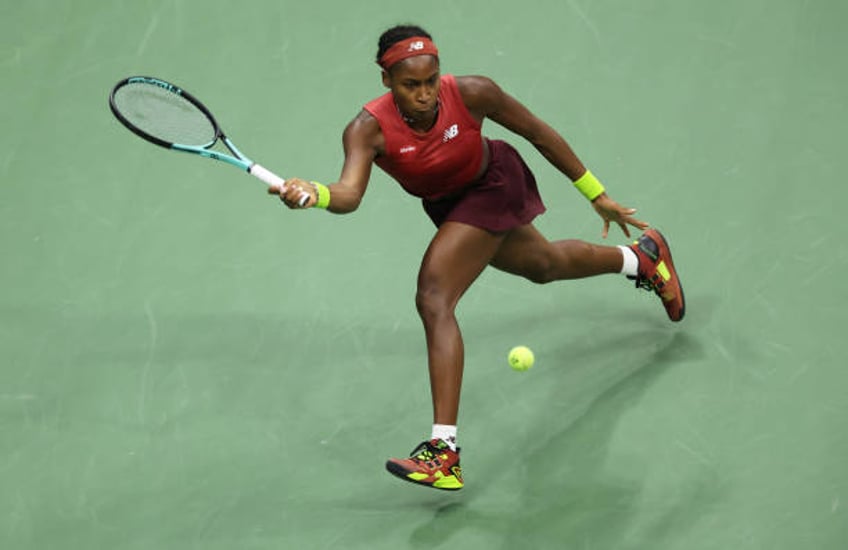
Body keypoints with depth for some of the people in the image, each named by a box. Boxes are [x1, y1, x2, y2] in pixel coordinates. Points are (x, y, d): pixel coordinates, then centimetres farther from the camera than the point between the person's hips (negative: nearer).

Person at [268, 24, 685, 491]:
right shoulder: (369, 129, -29)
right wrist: (315, 194, -70)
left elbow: (541, 135, -16)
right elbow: (350, 193, -46)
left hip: (491, 186, -5)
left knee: (433, 300, -24)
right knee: (544, 265, 30)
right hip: (445, 203, 5)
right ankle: (642, 256, 63)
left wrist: (596, 194, -8)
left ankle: (444, 449, -27)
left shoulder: (471, 94, -31)